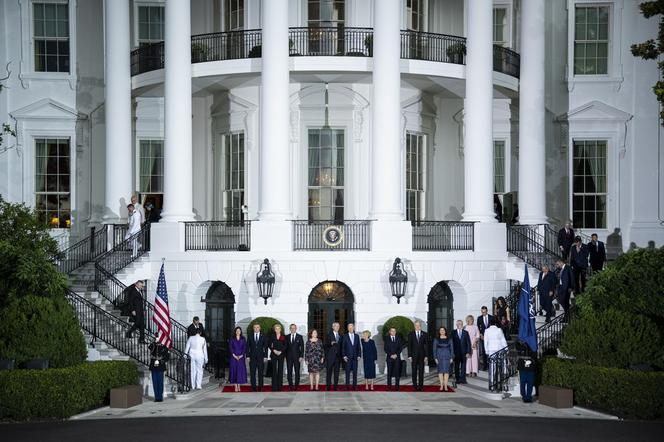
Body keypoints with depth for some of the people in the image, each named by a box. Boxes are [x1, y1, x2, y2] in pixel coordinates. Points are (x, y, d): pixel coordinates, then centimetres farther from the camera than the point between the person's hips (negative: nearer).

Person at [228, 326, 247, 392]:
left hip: (241, 357, 1)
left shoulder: (243, 339, 7)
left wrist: (241, 355, -8)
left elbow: (245, 348, 3)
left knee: (240, 370, -2)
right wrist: (234, 355, -10)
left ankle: (239, 385, 3)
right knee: (234, 370, -3)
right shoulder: (232, 339, 4)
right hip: (233, 357, -1)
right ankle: (235, 386, 0)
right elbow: (230, 348, 0)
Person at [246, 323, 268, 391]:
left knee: (260, 372, 1)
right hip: (252, 357, 1)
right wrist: (247, 356, -1)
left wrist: (265, 356, -4)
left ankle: (260, 387, 6)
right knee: (252, 373, -1)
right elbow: (247, 347, 6)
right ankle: (253, 387, 4)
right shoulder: (250, 336, 6)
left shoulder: (263, 336, 4)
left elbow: (266, 346, 3)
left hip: (260, 357, -1)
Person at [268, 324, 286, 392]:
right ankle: (274, 386, -2)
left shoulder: (283, 337, 4)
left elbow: (285, 346, 2)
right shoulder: (272, 336, 7)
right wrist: (274, 350, -7)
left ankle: (279, 386, 3)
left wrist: (280, 351, -10)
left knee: (280, 369, -1)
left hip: (281, 354, 0)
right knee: (274, 370, -3)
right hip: (274, 354, 0)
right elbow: (269, 345, 7)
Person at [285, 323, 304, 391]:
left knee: (297, 372, 0)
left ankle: (296, 385, 5)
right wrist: (285, 355, 0)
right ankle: (290, 385, 5)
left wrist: (301, 356, -7)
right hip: (289, 357, 1)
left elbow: (302, 347, 1)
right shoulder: (287, 337, 8)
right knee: (289, 372, 0)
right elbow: (286, 347, 9)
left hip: (297, 357, -1)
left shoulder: (299, 337, 3)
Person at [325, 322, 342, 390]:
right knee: (329, 371, 0)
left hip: (338, 356, 4)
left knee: (337, 372, 4)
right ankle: (328, 386, 4)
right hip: (330, 356, -4)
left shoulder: (340, 335, 13)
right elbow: (326, 345, -3)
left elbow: (341, 346, 14)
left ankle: (336, 386, 9)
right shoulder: (329, 335, 0)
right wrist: (330, 344, -22)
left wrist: (341, 355, 6)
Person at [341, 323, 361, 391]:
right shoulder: (345, 337, 2)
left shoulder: (357, 336, 10)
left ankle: (355, 386, 6)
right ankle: (347, 386, 1)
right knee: (348, 372, -2)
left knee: (355, 371, 2)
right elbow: (343, 347, 1)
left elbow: (359, 346, 10)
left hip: (355, 357, 2)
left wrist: (359, 355, 2)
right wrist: (344, 356, -7)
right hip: (348, 357, -2)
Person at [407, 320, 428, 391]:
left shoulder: (424, 334, 5)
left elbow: (426, 346, 3)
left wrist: (426, 356, -4)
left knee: (421, 371, 1)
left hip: (422, 355, 0)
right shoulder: (411, 334, 4)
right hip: (414, 355, 0)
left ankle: (420, 385, 5)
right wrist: (409, 356, -5)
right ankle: (415, 385, 7)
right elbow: (409, 346, 2)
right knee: (414, 371, 2)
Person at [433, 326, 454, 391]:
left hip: (447, 357, 0)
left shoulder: (449, 339, 6)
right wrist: (435, 358, -4)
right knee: (440, 371, 0)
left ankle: (445, 386, -1)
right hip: (439, 357, 0)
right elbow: (434, 349, 4)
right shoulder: (436, 340, 5)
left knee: (446, 371, -3)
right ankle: (441, 386, 4)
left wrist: (452, 358, -1)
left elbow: (452, 349, 6)